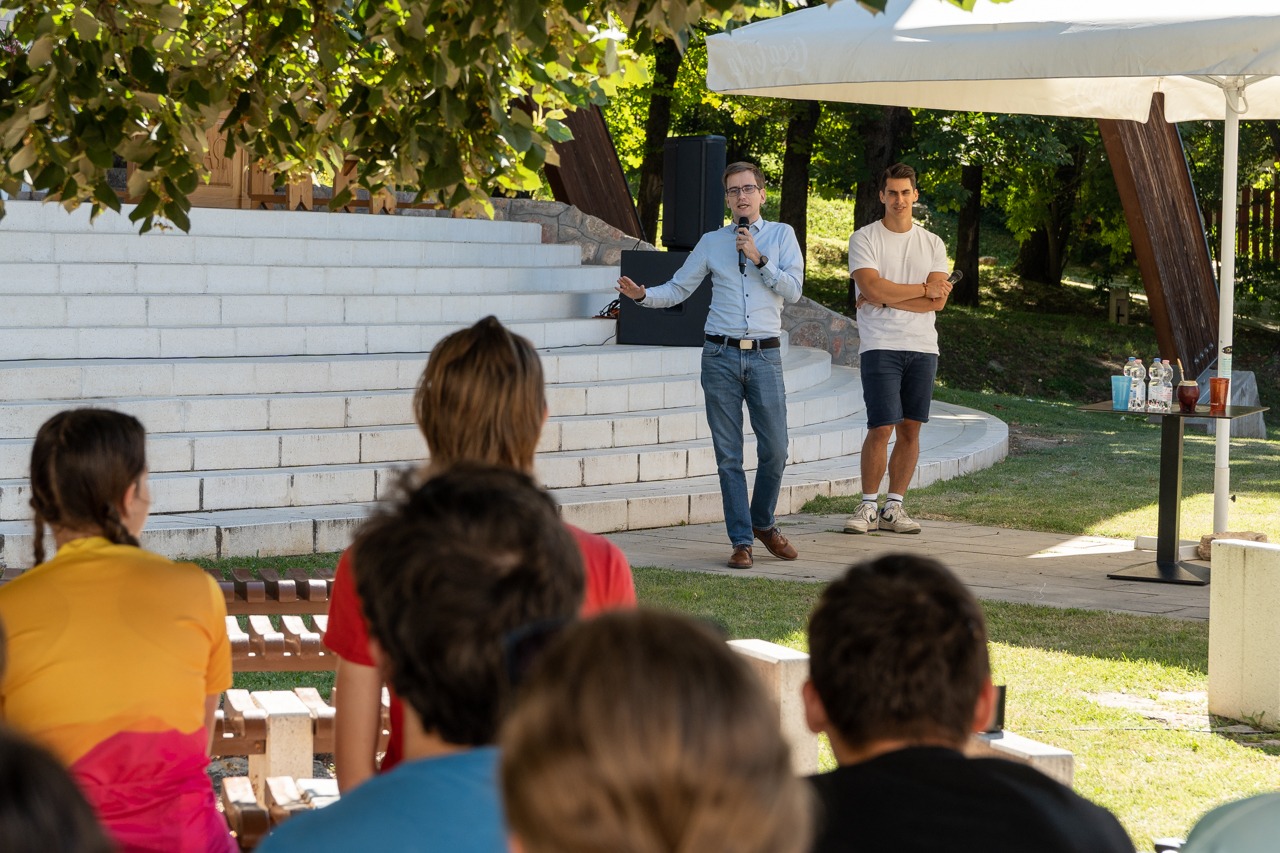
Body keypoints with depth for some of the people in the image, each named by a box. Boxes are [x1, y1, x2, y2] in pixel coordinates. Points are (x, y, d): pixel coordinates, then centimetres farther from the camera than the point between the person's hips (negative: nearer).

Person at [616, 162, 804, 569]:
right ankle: (741, 541, 8)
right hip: (721, 355, 1)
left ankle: (763, 523, 25)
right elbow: (677, 289, 10)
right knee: (728, 456, 1)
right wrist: (643, 295, -8)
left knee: (774, 451, 0)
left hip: (765, 355, -1)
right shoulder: (711, 242, 10)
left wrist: (758, 258, -11)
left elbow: (793, 290, -2)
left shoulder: (781, 235, 8)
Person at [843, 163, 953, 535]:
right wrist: (923, 288, -5)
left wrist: (886, 298, -9)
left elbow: (938, 302, -1)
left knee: (910, 429, 4)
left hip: (922, 348, 4)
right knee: (882, 428, -10)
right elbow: (872, 288, -14)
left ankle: (894, 506, 11)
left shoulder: (932, 244, 11)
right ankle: (868, 506, 1)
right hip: (880, 347, -4)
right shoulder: (864, 239, 1)